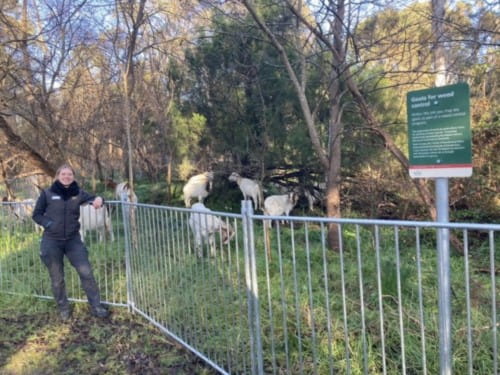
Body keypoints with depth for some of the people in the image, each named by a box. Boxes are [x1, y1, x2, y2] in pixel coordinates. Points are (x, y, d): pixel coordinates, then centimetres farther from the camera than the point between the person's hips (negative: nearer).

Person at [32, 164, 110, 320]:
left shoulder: (78, 193, 0)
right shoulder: (47, 194, -5)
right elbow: (36, 215, 3)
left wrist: (98, 199, -24)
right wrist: (48, 224, -14)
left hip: (73, 239, 1)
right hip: (52, 241, -1)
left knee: (86, 272, -3)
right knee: (57, 278, 10)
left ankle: (96, 306, 10)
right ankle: (63, 308, 29)